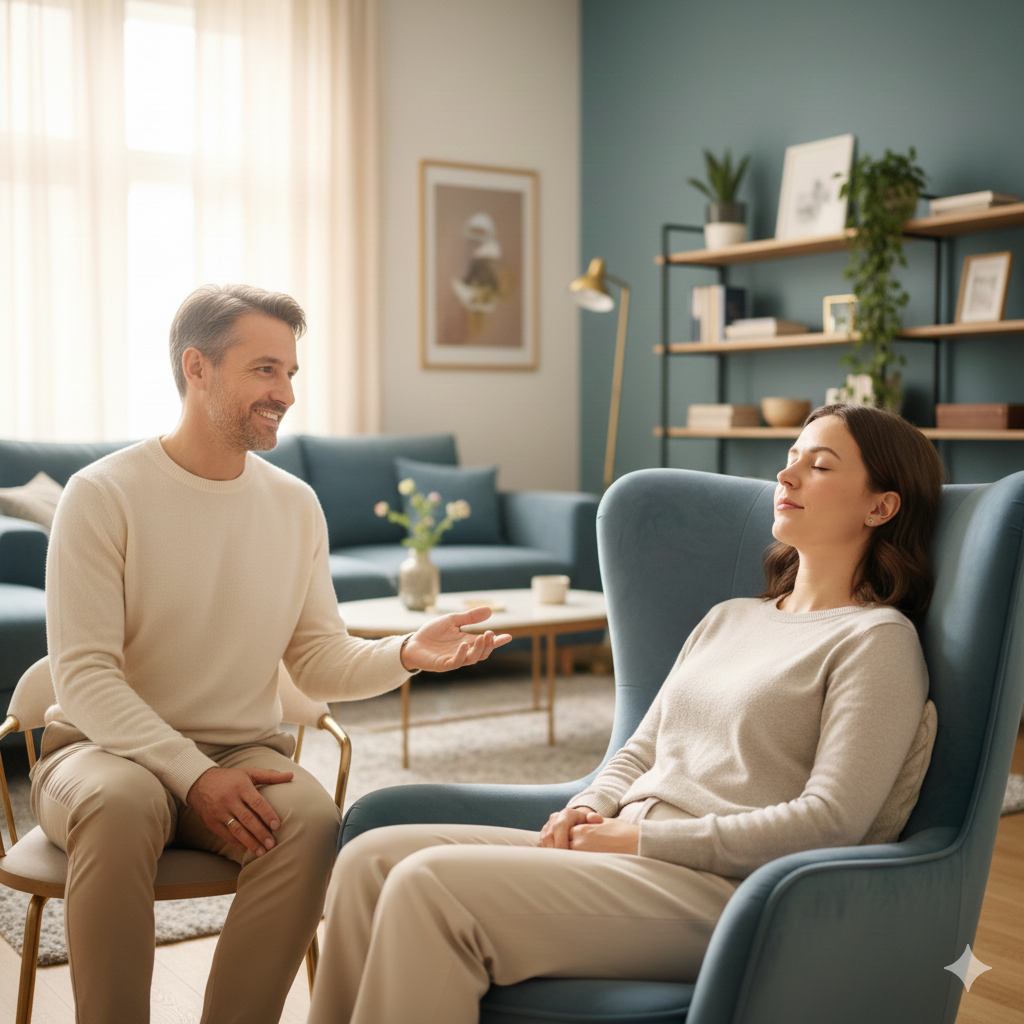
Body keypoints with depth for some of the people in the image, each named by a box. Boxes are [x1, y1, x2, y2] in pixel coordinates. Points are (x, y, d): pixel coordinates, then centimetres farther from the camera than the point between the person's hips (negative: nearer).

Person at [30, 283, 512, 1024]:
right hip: (105, 748, -3)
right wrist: (194, 775, -24)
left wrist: (406, 655, -15)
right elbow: (84, 677, -13)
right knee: (123, 803, -37)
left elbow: (321, 663, 5)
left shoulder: (295, 504, 7)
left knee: (312, 815, -29)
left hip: (242, 753, 4)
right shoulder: (103, 495, -7)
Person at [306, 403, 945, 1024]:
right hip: (626, 855, 8)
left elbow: (831, 823, -12)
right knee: (370, 858, -11)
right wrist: (588, 812, 1)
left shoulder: (879, 639, -1)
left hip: (718, 886, -7)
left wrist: (642, 837, -12)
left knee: (428, 885, -26)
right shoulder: (728, 619, 23)